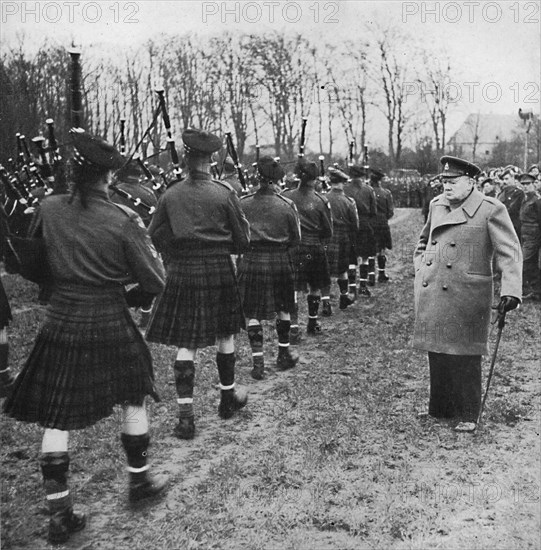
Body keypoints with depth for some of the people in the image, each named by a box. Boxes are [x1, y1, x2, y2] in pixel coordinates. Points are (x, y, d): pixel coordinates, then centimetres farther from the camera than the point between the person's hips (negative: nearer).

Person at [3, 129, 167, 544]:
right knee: (134, 400, 19)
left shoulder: (48, 210, -3)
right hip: (110, 323, -2)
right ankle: (139, 481, 34)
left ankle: (59, 513, 17)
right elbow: (155, 282, -9)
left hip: (60, 323, 3)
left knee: (56, 417, 11)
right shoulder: (123, 220, -12)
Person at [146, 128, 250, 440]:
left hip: (181, 273, 1)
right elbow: (242, 240, -2)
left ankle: (186, 414, 0)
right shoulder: (225, 193, -7)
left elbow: (156, 237, 6)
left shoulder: (170, 196, -1)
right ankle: (229, 396, 33)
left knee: (186, 342, 4)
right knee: (224, 335, 17)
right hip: (218, 270, -1)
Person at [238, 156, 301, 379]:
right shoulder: (286, 205, -7)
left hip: (251, 261, 1)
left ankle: (258, 361, 4)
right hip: (279, 262, 0)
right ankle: (284, 355, 28)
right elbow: (296, 239, 0)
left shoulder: (242, 204, -4)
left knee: (252, 313, 7)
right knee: (284, 309, 17)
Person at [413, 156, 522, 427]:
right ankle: (440, 409, 28)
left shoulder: (491, 210, -8)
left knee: (464, 358, 3)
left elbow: (510, 252, -12)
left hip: (466, 300, -5)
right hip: (431, 297, 6)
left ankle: (468, 415, 20)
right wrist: (420, 269, 13)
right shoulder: (436, 205, 10)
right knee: (436, 354, 13)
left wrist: (511, 291, -24)